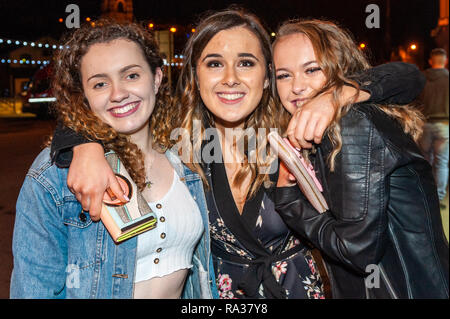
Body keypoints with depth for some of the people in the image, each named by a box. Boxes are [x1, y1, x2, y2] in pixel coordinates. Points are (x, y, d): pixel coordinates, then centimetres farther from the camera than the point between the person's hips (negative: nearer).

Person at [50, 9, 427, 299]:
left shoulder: (297, 133, -15)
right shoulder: (176, 140, -12)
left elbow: (408, 77, -13)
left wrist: (335, 97, -30)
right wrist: (86, 147, -26)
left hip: (301, 287, 0)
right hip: (216, 290, 1)